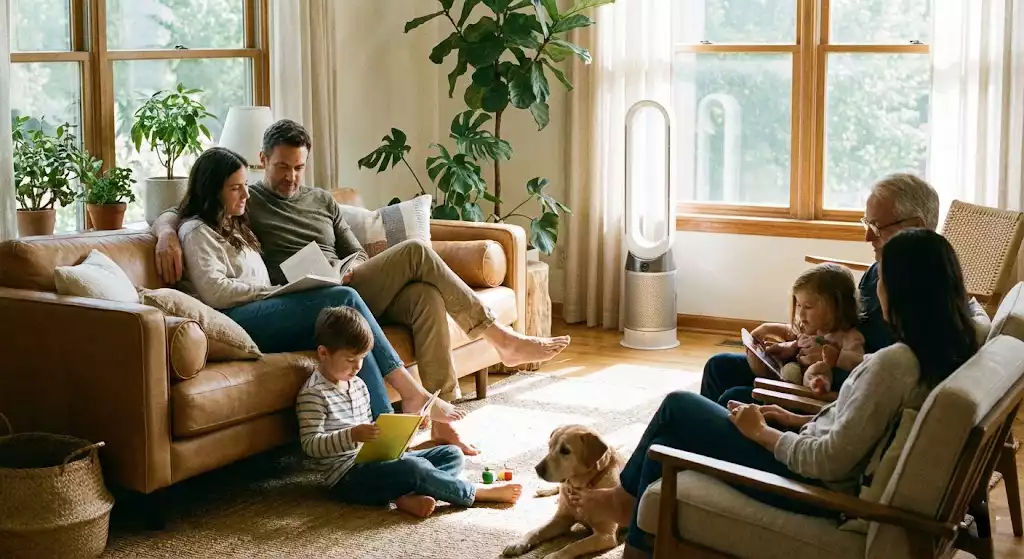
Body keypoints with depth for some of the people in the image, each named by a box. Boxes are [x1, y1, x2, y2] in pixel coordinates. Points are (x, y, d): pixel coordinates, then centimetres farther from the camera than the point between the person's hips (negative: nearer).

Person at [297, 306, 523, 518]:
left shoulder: (357, 384, 16)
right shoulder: (313, 395, -11)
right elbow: (310, 444, -18)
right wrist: (352, 435, -32)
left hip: (373, 460, 10)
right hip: (347, 475, -10)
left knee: (452, 454, 2)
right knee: (415, 467, -32)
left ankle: (406, 496, -25)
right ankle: (477, 493, -13)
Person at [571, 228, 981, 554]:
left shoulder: (895, 363, -30)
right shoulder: (945, 351, -1)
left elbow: (831, 461, -27)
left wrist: (762, 432, -12)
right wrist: (799, 421, 9)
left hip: (816, 486, -9)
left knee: (678, 408, 6)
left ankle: (627, 499, 31)